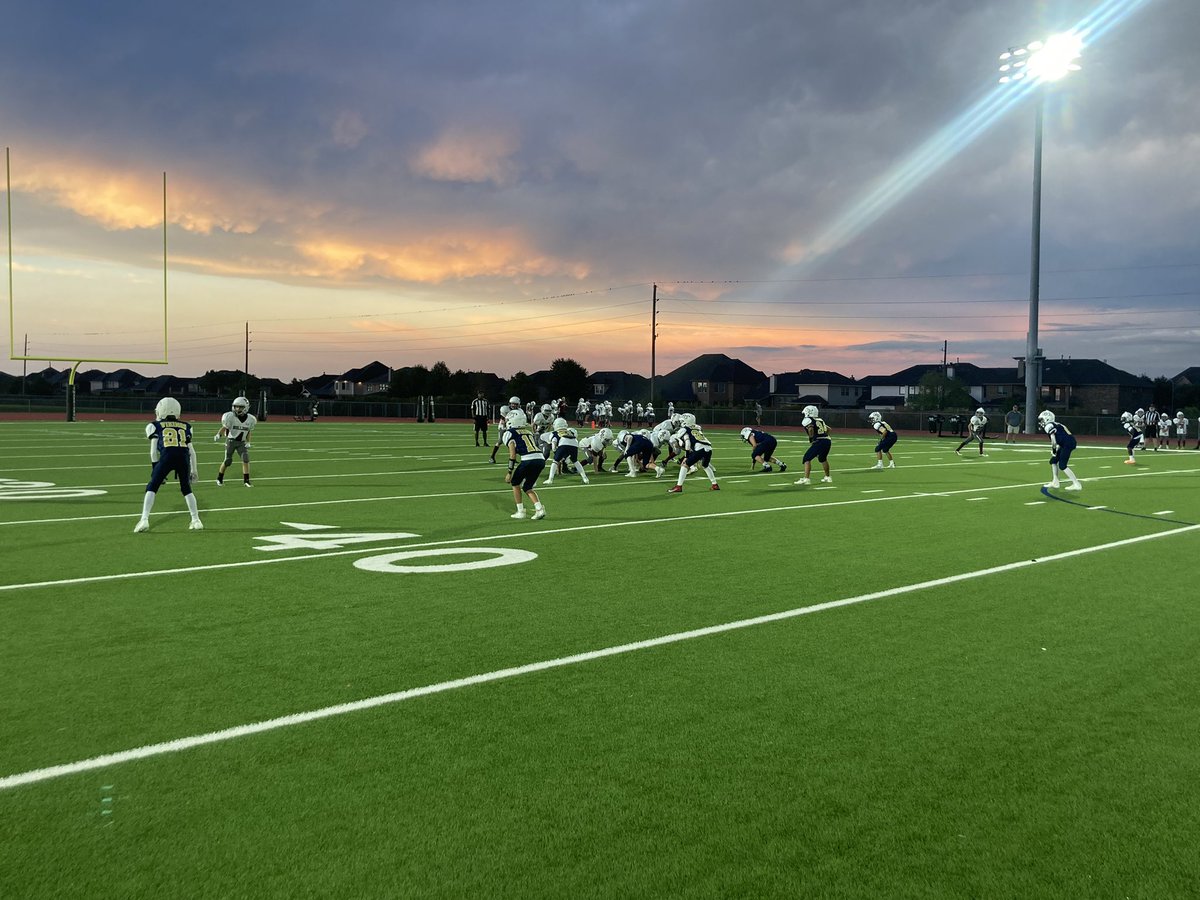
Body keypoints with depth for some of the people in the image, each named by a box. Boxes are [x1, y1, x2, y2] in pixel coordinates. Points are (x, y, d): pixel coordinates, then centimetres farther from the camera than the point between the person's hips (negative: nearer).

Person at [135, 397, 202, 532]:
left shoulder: (155, 426, 19)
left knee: (152, 488, 11)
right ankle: (196, 520, 18)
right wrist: (194, 470, 29)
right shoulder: (185, 426, 26)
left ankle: (144, 520, -1)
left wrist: (156, 468, 20)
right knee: (186, 489, 21)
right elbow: (192, 451, 23)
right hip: (183, 457, 3)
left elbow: (154, 451, 13)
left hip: (167, 456, -2)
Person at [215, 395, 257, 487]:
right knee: (227, 461, -3)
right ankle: (219, 479, 18)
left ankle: (246, 480, -3)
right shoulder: (231, 417, -11)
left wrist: (248, 442, 3)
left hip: (242, 442, 3)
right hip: (231, 440, -3)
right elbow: (224, 428, -7)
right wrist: (218, 435, -24)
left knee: (246, 459, -11)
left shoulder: (250, 419, -1)